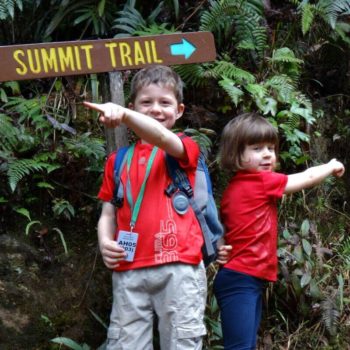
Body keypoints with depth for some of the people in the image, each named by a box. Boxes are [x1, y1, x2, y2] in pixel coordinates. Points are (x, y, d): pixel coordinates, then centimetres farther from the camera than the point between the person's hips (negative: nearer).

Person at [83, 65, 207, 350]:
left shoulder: (185, 148, 5)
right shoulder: (118, 160, 16)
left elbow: (161, 136, -19)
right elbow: (108, 213, 16)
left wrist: (123, 114, -36)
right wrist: (105, 242, -6)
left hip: (178, 266, -3)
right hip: (130, 269, 3)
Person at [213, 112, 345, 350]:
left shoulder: (234, 188, 13)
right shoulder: (262, 182, -12)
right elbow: (306, 178, -2)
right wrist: (331, 167, 13)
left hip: (246, 279, 10)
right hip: (242, 279, -10)